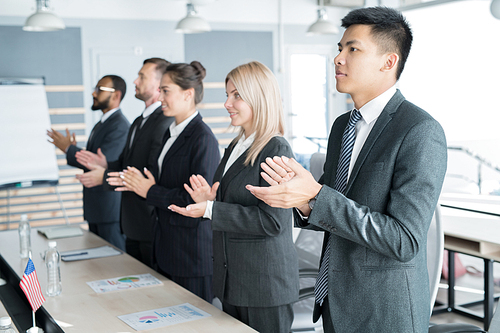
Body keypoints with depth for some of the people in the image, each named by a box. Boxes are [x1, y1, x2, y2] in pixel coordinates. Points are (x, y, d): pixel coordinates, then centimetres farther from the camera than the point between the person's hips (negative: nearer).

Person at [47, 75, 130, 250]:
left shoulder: (119, 126, -17)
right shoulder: (100, 124, 17)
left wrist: (68, 148, -12)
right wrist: (74, 149, 4)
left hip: (111, 209, -10)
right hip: (96, 209, 10)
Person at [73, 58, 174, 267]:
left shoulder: (165, 122, -18)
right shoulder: (139, 122, 16)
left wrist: (105, 177, -17)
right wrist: (106, 165, -1)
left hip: (153, 227, -10)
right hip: (133, 225, 10)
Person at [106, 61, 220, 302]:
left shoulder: (202, 138, -17)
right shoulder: (171, 133, 13)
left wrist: (150, 191, -16)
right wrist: (137, 183, 3)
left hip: (193, 253, -9)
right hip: (167, 250, 9)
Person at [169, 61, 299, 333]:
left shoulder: (276, 150, -16)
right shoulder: (235, 147, 12)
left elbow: (271, 221, -21)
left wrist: (211, 210, -22)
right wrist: (210, 199, -1)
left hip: (265, 281, -8)